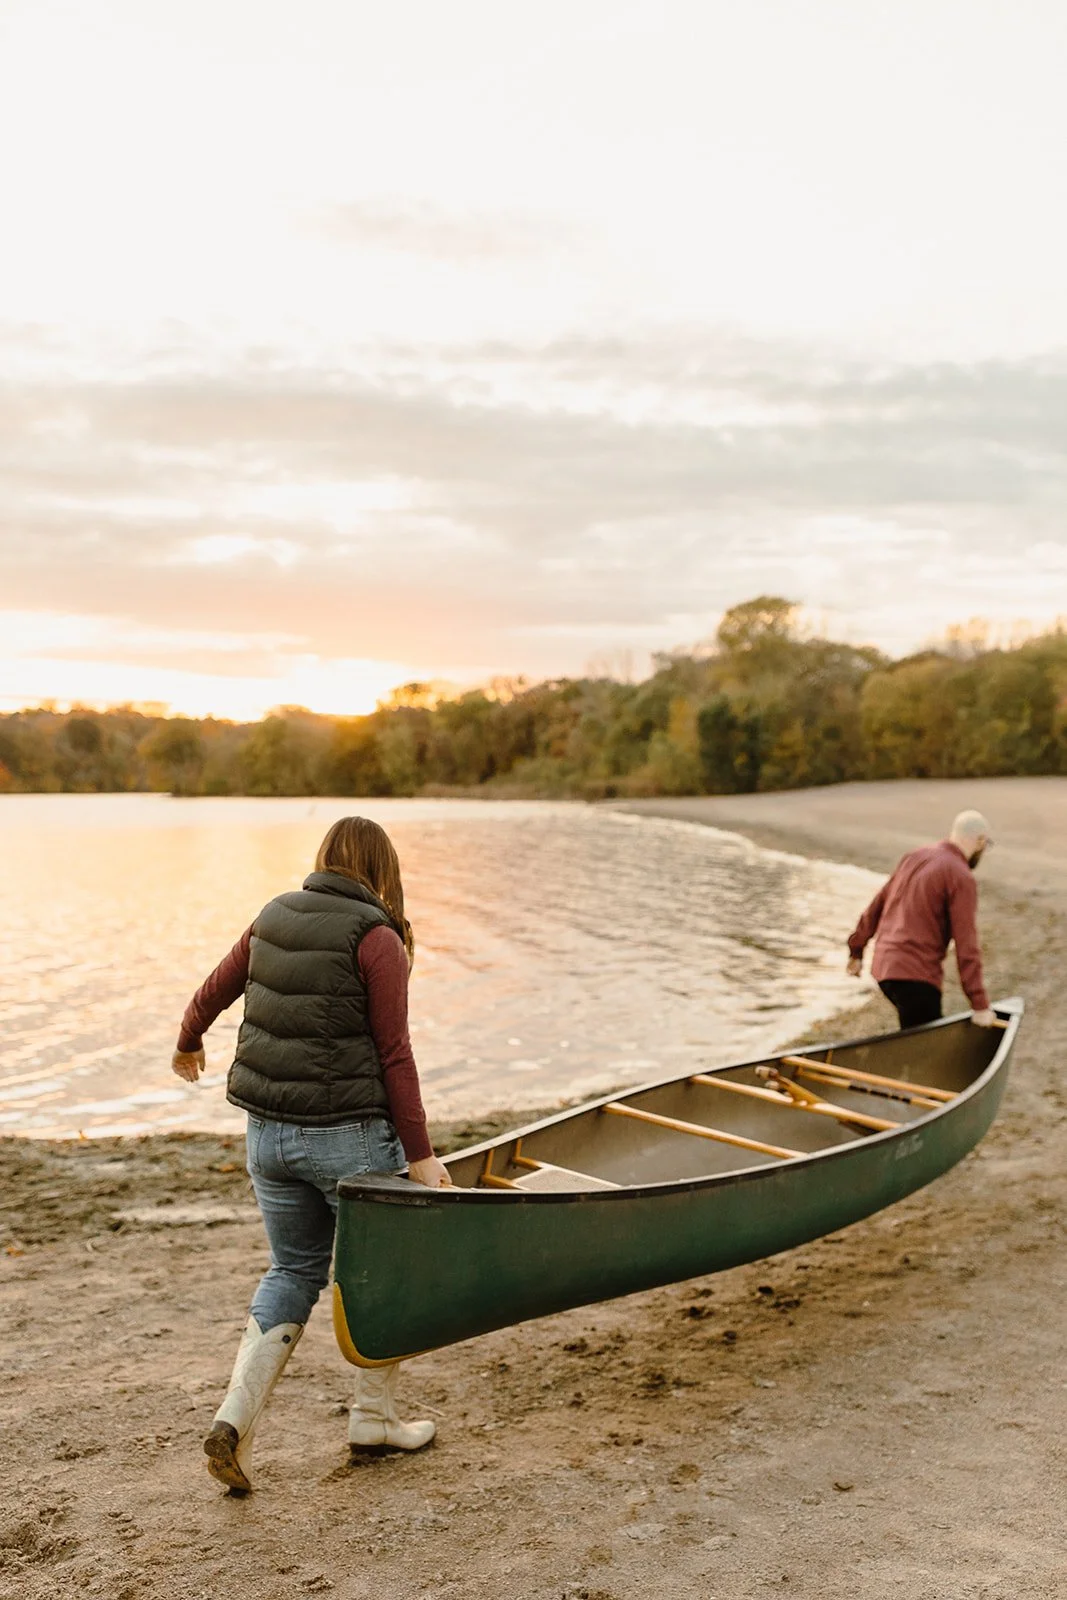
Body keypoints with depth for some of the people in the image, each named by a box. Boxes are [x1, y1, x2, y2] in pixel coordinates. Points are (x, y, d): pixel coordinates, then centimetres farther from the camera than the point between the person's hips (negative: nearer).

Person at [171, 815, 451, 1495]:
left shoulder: (272, 920, 6)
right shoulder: (376, 938, -13)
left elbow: (214, 991, 19)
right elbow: (394, 1054, -15)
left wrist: (188, 1042, 39)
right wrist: (420, 1152, -11)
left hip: (269, 1131, 6)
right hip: (348, 1133, -6)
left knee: (293, 1271, 19)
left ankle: (235, 1419, 8)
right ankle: (375, 1417, 28)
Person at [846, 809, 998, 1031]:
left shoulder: (915, 857, 13)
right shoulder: (962, 878, -10)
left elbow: (876, 906, 17)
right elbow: (966, 947, -14)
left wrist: (856, 951, 25)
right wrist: (980, 1005, -11)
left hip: (883, 967, 8)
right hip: (916, 976, -8)